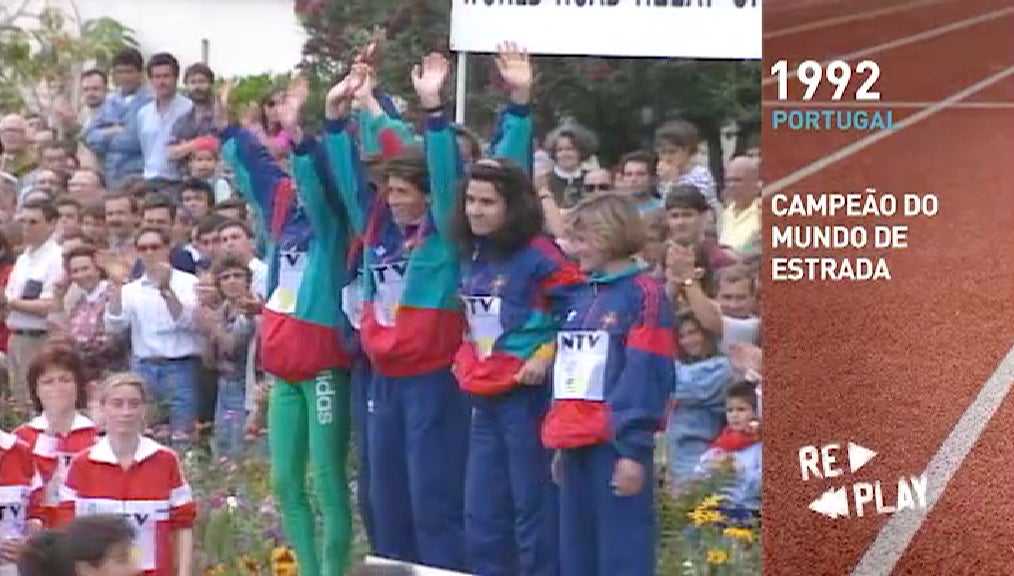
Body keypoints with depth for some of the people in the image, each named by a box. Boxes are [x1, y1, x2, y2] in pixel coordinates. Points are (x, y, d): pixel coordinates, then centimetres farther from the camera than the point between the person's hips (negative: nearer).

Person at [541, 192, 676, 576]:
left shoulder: (644, 293, -8)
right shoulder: (581, 298, 17)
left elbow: (646, 375, -14)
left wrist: (634, 448, -18)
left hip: (618, 444, -8)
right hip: (578, 444, 8)